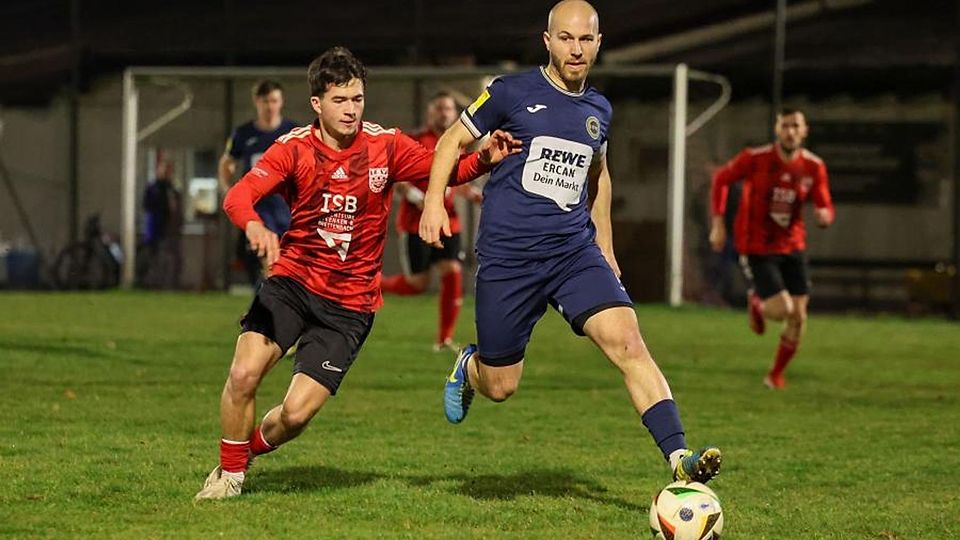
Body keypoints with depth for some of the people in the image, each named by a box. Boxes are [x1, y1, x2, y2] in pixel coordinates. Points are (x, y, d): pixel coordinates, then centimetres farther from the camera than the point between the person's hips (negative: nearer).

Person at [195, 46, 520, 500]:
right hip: (291, 280, 0)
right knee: (244, 373, -19)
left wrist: (484, 159, -14)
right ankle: (229, 473, 6)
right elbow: (238, 195, -19)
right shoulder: (295, 148, -6)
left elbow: (446, 172, 8)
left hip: (349, 303, 0)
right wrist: (255, 225, -42)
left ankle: (255, 446, 25)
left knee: (296, 412, -10)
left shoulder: (386, 145, -4)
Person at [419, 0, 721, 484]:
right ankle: (469, 367, 42)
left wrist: (604, 246, 27)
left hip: (575, 252, 3)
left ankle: (679, 458, -26)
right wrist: (434, 200, -10)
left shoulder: (598, 110, 11)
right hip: (507, 258, -3)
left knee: (628, 343, -19)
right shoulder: (512, 93, -4)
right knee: (500, 386, 4)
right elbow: (453, 140, 6)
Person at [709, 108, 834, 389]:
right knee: (782, 309, -16)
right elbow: (721, 179, 0)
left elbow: (825, 208, 2)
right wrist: (718, 223, -5)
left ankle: (776, 374, 22)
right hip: (757, 248, -4)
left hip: (793, 247, 4)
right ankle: (756, 301, 22)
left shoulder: (813, 167, -5)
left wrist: (824, 214, -24)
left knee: (798, 317, 0)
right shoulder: (755, 159, -15)